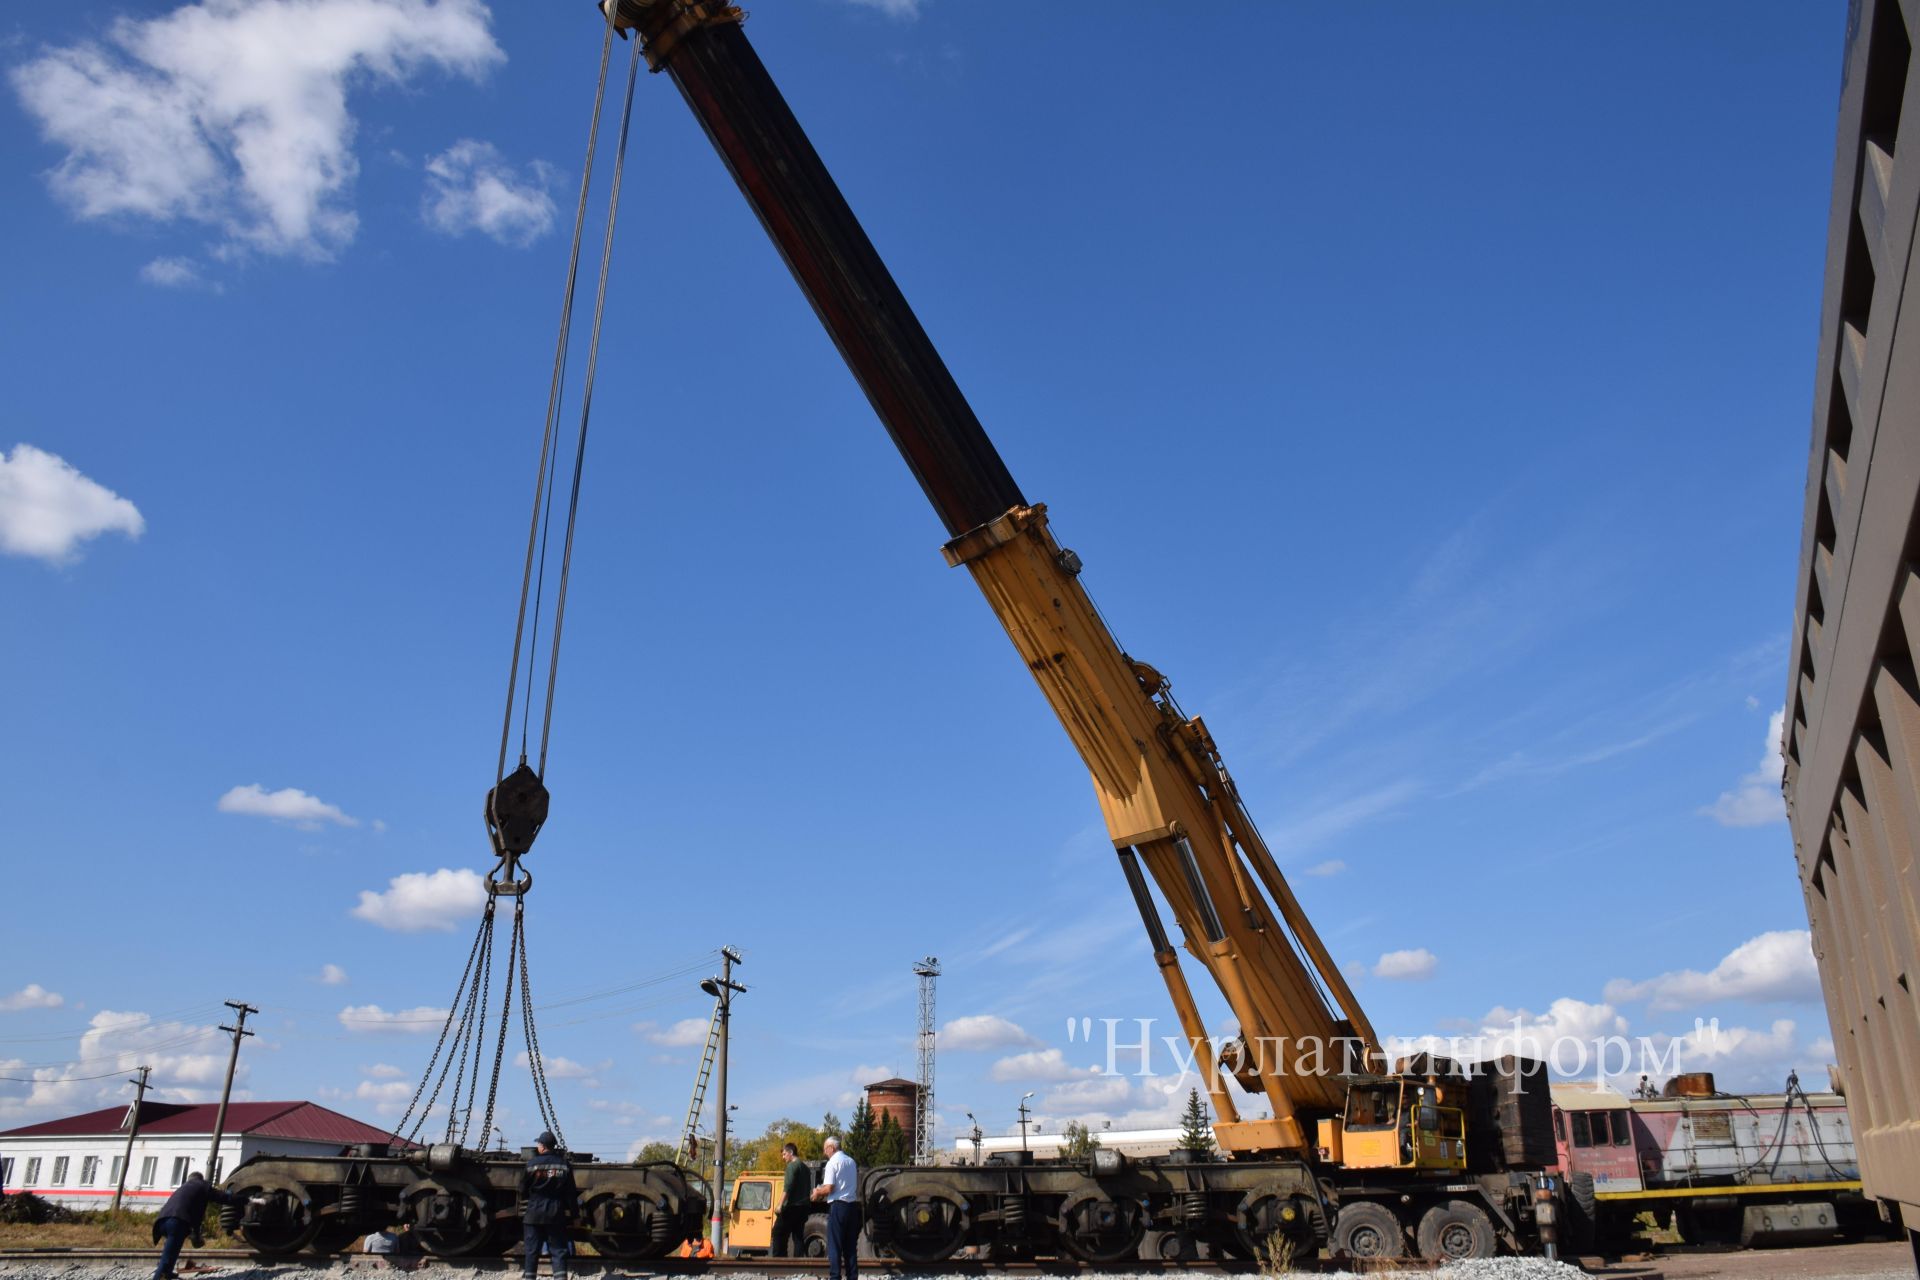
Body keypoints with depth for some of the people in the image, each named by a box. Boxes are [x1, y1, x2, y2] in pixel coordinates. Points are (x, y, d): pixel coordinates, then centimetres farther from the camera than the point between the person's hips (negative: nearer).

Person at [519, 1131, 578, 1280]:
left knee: (532, 1250, 7)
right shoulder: (564, 1164, 0)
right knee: (558, 1250, 4)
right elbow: (570, 1192, 1)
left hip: (534, 1213, -2)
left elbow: (523, 1189, 1)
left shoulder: (532, 1163, -8)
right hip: (557, 1214, 2)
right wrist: (573, 1211, 8)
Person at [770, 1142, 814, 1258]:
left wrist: (780, 1205, -19)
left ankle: (778, 1258, -10)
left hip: (792, 1206, -8)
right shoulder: (805, 1167, 19)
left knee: (779, 1233, -3)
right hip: (803, 1207, 8)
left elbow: (788, 1187, -17)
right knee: (798, 1235, 8)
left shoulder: (792, 1166, -8)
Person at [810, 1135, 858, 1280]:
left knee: (834, 1245, -1)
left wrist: (817, 1192, 4)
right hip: (853, 1204, 7)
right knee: (851, 1245, 11)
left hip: (838, 1206, -7)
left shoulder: (832, 1162, -9)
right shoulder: (851, 1161, 13)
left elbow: (828, 1188, -17)